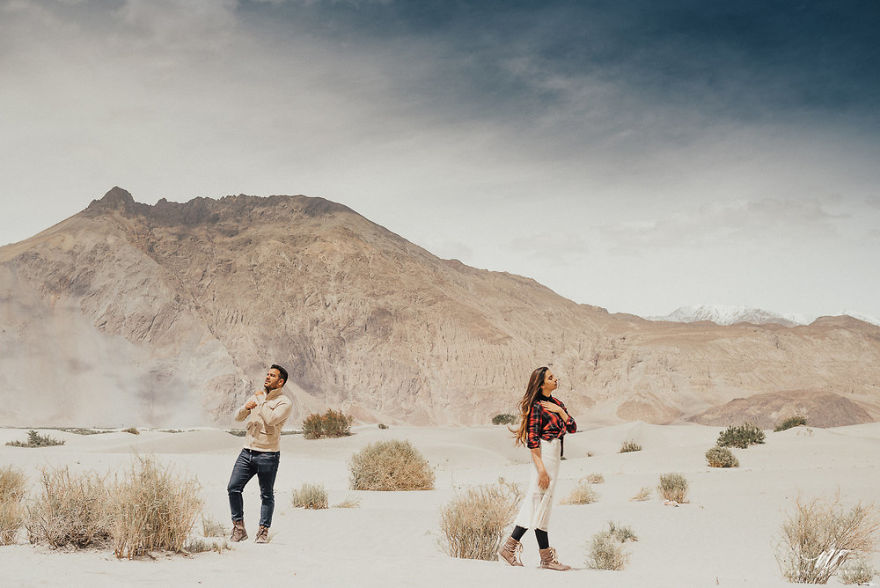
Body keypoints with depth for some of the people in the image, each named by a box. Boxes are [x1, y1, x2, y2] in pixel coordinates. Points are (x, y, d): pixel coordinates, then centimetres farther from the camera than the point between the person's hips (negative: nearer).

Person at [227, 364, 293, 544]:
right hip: (247, 452, 5)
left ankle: (263, 531, 13)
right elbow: (237, 417, 11)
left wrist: (261, 402, -9)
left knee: (267, 495, 2)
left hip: (268, 455, -5)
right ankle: (239, 528, 5)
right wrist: (246, 407, -10)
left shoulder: (284, 403, -4)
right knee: (233, 488, -4)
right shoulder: (257, 396, 15)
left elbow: (271, 419, -21)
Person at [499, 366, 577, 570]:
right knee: (541, 501, -6)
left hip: (554, 453, 9)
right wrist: (541, 468, -19)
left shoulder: (556, 403, 16)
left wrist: (560, 411, -5)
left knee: (535, 502, 8)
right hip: (544, 454, -9)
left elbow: (572, 427, 10)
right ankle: (546, 557, -3)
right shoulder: (537, 406, -10)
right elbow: (532, 439, -15)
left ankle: (510, 547, 11)